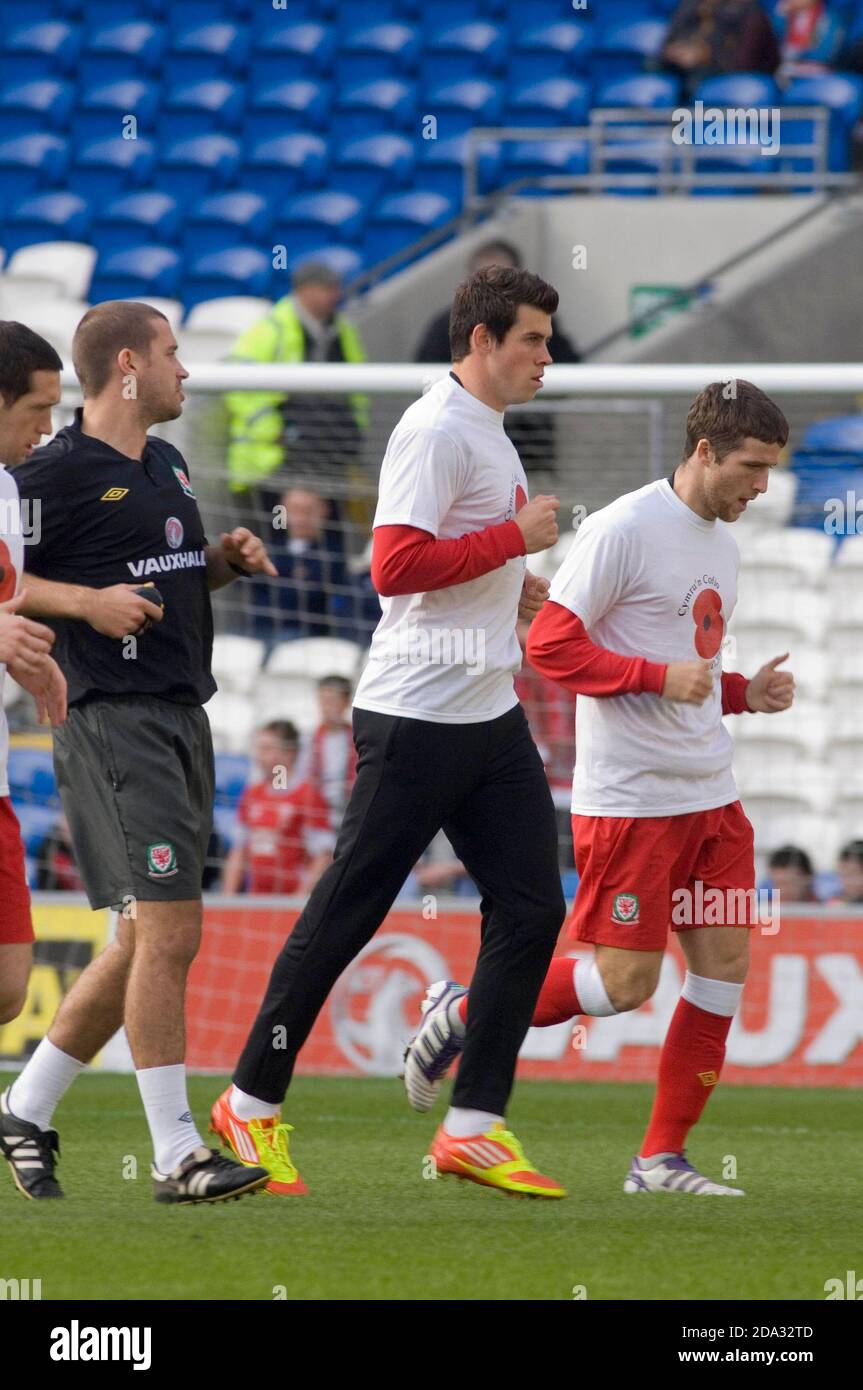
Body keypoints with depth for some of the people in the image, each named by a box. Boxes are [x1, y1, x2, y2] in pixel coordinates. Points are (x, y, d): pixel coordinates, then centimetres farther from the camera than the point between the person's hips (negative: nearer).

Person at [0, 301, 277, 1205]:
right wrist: (88, 601, -19)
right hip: (113, 718, -9)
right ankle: (176, 1155, -12)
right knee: (168, 931, -14)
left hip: (183, 716, 9)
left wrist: (228, 557, 11)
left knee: (146, 943, 12)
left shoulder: (167, 466, 18)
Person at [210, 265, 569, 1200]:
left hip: (489, 713, 9)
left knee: (531, 907, 1)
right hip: (417, 714, -9)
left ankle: (474, 1128, 4)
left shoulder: (487, 431, 17)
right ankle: (251, 1103, 10)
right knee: (347, 912, -2)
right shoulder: (435, 430, -14)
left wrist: (515, 587, 14)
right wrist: (516, 537, -18)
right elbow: (395, 564, -23)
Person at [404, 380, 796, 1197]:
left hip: (709, 793, 8)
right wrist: (661, 676, -21)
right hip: (627, 798, -8)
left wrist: (745, 693, 8)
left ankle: (662, 1159, 8)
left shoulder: (720, 539, 15)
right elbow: (550, 646, -16)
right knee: (626, 983, -7)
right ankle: (460, 1014, 14)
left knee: (725, 966, 1)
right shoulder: (625, 531, -13)